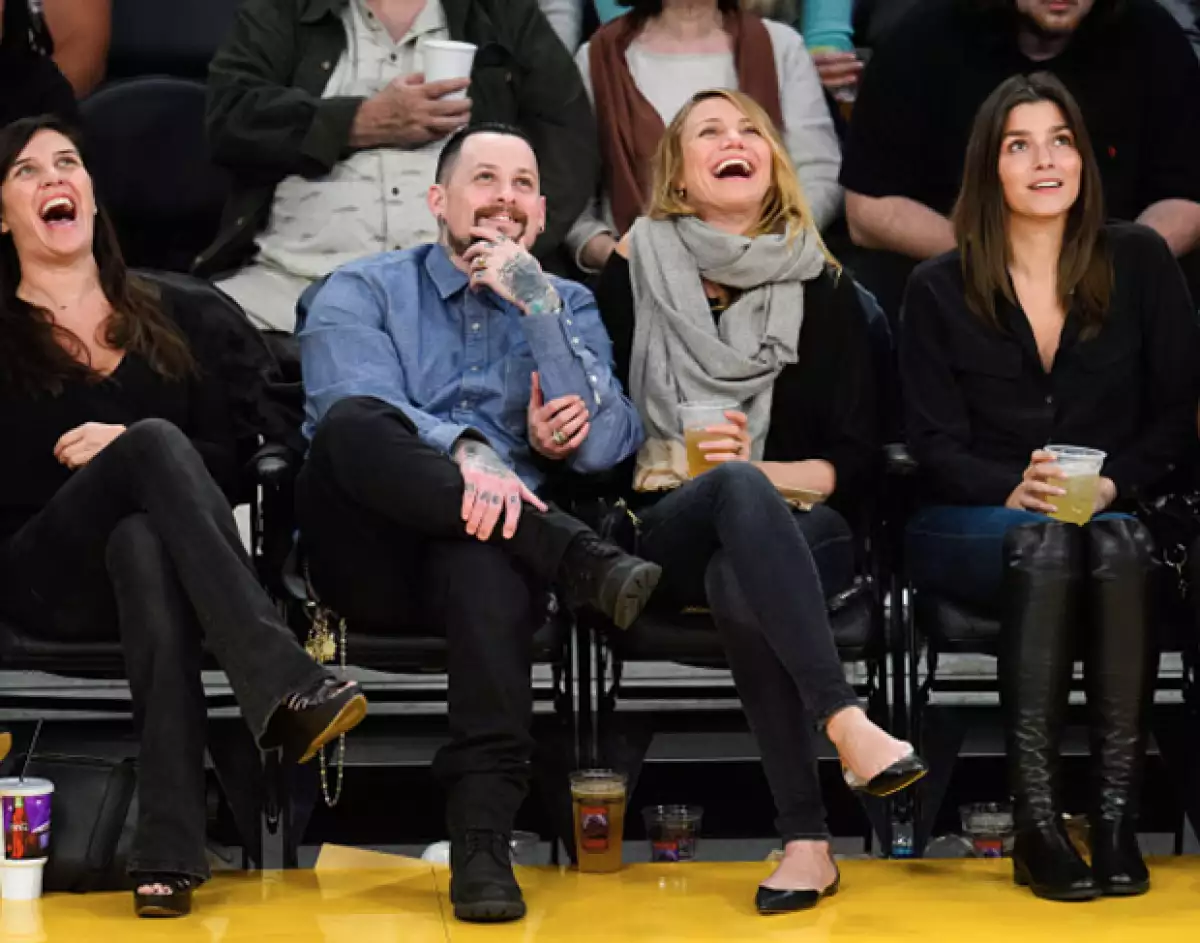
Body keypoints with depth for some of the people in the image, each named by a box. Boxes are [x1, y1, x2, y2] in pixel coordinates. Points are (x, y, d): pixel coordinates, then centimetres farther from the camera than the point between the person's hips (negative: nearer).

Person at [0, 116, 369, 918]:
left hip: (148, 545, 2)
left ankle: (169, 851, -52)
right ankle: (285, 684, -52)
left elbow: (229, 462, 10)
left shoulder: (171, 320, 20)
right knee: (155, 440, -32)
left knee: (144, 543, -38)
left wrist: (123, 449, -6)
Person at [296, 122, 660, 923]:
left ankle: (483, 838, -48)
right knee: (354, 425, -33)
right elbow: (353, 406, -9)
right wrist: (464, 450, -29)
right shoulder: (362, 291, 13)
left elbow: (603, 445, 1)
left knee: (486, 553, -38)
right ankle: (583, 563, -32)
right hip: (372, 558, 0)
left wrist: (536, 302, -6)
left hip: (487, 547, 1)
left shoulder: (566, 307, 20)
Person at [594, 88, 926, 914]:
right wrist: (736, 479, -8)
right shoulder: (634, 275, 10)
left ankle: (808, 840, -41)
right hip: (669, 535, 0)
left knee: (737, 582, -38)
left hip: (798, 527, 0)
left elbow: (857, 461, 6)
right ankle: (846, 723, -50)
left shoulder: (825, 291, 10)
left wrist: (760, 473, -12)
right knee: (739, 488, -38)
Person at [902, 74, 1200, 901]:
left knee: (1122, 546, -36)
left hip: (1113, 516, 1)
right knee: (1043, 545, -36)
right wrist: (1016, 492, -21)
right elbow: (937, 444, 0)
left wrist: (1109, 487, -15)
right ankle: (1037, 825, -40)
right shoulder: (940, 289, 5)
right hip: (974, 526, -1)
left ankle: (1117, 817, -37)